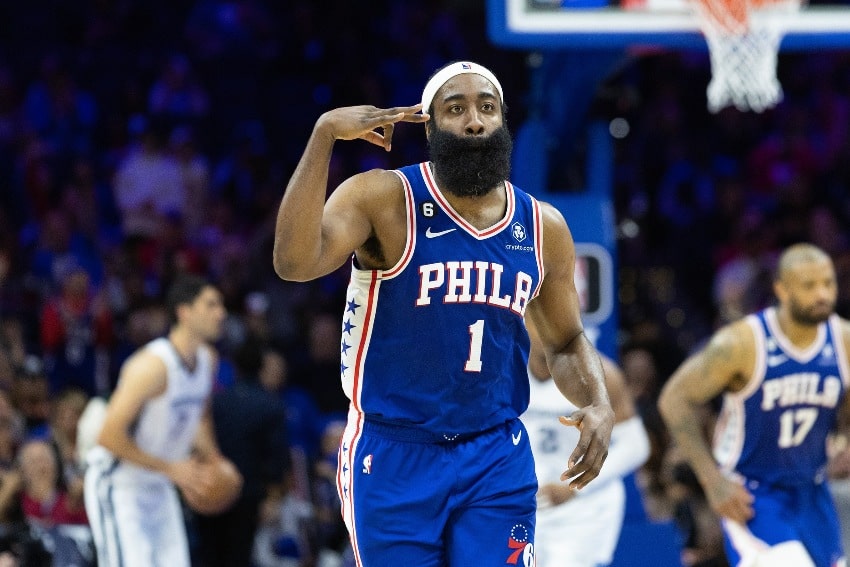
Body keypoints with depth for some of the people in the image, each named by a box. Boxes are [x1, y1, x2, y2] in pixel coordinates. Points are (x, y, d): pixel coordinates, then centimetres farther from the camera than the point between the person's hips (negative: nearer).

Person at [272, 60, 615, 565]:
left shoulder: (542, 227, 5)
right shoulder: (383, 199, -9)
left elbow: (566, 342, 18)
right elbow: (295, 262, -27)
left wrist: (599, 405, -3)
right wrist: (324, 136, -30)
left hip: (498, 461, 3)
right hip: (394, 457, -3)